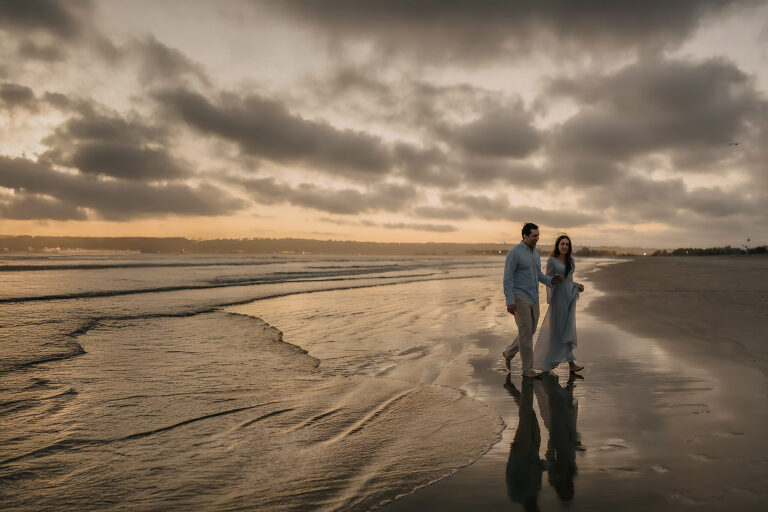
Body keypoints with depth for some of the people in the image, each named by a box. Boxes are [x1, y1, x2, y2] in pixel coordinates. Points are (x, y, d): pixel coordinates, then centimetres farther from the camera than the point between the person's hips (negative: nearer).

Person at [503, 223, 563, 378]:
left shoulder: (535, 252, 11)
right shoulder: (514, 252, -14)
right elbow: (507, 278, -16)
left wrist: (551, 280, -2)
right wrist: (509, 302, -20)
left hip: (533, 298, 8)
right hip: (520, 297, -8)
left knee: (530, 331, 14)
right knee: (526, 332, -5)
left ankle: (508, 353, 33)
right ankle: (527, 369, 3)